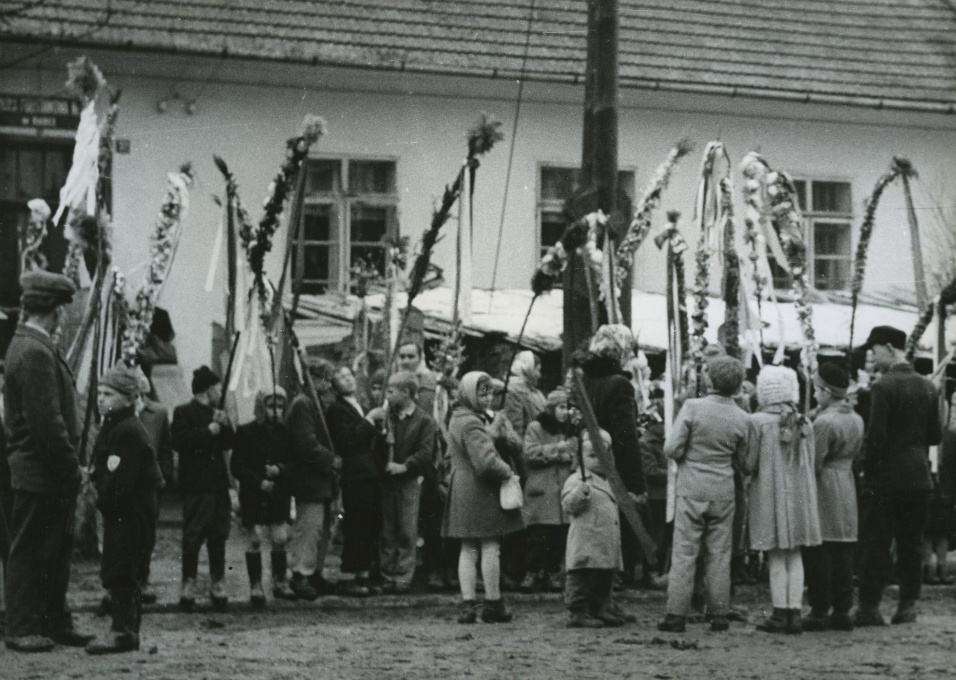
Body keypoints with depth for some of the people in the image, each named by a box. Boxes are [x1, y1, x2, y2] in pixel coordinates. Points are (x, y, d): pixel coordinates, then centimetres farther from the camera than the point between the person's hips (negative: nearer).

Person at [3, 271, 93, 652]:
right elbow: (47, 422, -22)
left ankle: (55, 624, 20)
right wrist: (71, 470, -16)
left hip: (49, 475, 10)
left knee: (56, 550, 14)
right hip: (40, 474, -10)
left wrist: (71, 467, 16)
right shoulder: (34, 353, -18)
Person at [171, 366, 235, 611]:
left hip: (218, 484, 7)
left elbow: (229, 443, 18)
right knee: (193, 535, -9)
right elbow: (179, 441, -17)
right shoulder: (184, 413, -3)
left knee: (218, 535, 7)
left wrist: (224, 426, 0)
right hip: (196, 484, -7)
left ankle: (217, 582, 13)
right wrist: (208, 431, -17)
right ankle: (188, 583, -6)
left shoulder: (215, 413, 21)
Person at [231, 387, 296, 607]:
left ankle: (280, 583, 16)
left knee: (280, 541, 3)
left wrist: (280, 470, -12)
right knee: (254, 542, -4)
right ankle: (255, 587, 1)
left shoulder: (284, 432, 8)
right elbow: (236, 466, -5)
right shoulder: (246, 432, -3)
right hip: (253, 497, -3)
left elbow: (294, 463, 8)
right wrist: (259, 481, -15)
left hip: (279, 497, 3)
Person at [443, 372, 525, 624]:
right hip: (481, 492, -9)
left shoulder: (456, 419, 13)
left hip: (461, 488, 9)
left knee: (468, 549, 9)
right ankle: (493, 605, 5)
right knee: (491, 546, 0)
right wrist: (507, 471, -11)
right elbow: (486, 461, -27)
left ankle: (468, 604, 6)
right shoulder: (473, 424, -18)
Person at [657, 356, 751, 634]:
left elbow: (671, 449, -11)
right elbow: (741, 459, 8)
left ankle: (676, 614, 0)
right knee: (719, 556, 8)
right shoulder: (742, 419, -2)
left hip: (692, 490, -2)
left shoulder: (693, 407, -11)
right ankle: (719, 616, 10)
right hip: (724, 492, 2)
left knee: (684, 554, 1)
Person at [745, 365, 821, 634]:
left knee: (777, 557, 2)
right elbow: (810, 463, 9)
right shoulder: (804, 424, 2)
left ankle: (780, 614, 2)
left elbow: (749, 465, -10)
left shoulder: (758, 422, -11)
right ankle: (795, 612, 7)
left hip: (770, 494, -4)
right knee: (794, 556, 10)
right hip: (800, 494, 4)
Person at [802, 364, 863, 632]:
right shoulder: (856, 420, 8)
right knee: (843, 552, 9)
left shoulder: (824, 422, -16)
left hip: (824, 489, -8)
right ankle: (842, 610, 10)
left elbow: (814, 463, -15)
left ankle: (819, 611, -4)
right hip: (847, 487, 8)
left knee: (818, 553, -3)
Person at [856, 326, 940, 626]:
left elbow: (875, 435, -15)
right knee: (911, 544, 10)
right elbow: (935, 435, 10)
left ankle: (870, 607, -2)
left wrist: (868, 475, -7)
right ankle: (908, 605, 10)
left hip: (888, 477, -6)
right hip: (919, 476, 6)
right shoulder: (927, 387, 7)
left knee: (876, 544, -1)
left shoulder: (883, 387, -12)